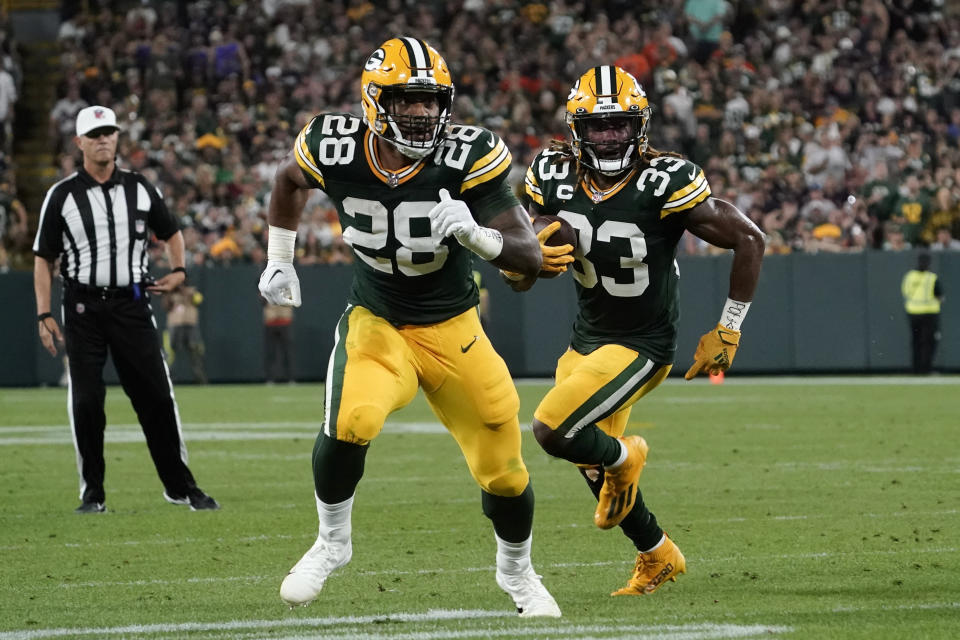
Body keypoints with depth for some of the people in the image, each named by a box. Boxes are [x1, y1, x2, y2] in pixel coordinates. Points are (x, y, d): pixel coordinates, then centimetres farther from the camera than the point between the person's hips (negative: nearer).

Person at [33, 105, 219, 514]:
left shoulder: (139, 188, 8)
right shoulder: (62, 195, 1)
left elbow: (171, 232, 22)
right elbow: (43, 258, 2)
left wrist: (178, 270, 4)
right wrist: (44, 315, -6)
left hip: (131, 304, 2)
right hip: (83, 307, -1)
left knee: (156, 396, -1)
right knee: (86, 401, -4)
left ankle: (179, 486, 8)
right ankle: (92, 493, 6)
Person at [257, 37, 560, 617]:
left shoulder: (469, 156, -22)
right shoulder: (335, 149, -16)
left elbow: (530, 256, -24)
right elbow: (290, 180, 10)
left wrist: (475, 234, -42)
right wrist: (279, 260, 11)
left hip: (451, 328, 0)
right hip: (376, 323, 0)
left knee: (503, 471, 5)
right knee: (351, 422, -30)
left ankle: (516, 572, 36)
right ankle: (332, 545, -4)